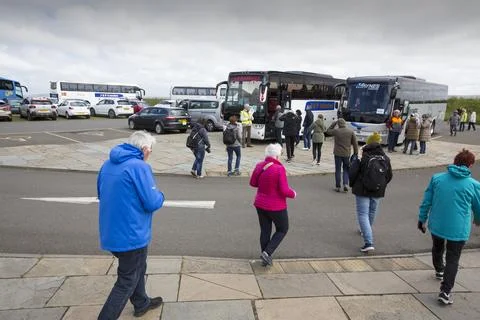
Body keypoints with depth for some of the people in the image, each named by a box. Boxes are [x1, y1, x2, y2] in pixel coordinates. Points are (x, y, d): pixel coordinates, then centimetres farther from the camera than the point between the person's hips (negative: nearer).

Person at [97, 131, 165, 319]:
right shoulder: (139, 167, -20)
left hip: (111, 233, 9)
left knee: (137, 268, 28)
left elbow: (101, 194, 17)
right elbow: (152, 203, -21)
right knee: (127, 281, 8)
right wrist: (160, 196, 0)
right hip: (131, 235, -9)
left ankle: (141, 303, 46)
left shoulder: (108, 164, 5)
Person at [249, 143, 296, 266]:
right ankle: (267, 252, 5)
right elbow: (284, 190, -22)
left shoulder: (259, 166, -4)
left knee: (265, 231, 17)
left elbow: (253, 183, 8)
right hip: (276, 207, -5)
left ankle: (265, 259, 27)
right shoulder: (279, 169, -22)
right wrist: (293, 193, -3)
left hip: (260, 204, 6)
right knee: (282, 229, 17)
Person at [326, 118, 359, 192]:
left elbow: (328, 131, 13)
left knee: (338, 170, 8)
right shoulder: (351, 131, -1)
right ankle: (345, 184, 1)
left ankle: (337, 186, 12)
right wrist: (356, 153, 9)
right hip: (347, 154, 1)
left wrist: (334, 123, 13)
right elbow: (355, 143, 1)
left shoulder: (336, 131, -8)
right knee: (346, 169, 15)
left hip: (337, 153, -1)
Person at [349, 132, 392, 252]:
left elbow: (352, 174, -13)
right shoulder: (385, 158, -1)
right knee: (372, 212, 24)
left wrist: (352, 185, 6)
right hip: (378, 192, 5)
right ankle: (365, 231, 48)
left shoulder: (363, 157, -16)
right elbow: (389, 176, 8)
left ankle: (368, 243, -11)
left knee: (363, 214, -2)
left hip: (363, 191, -5)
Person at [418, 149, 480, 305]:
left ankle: (439, 270, 53)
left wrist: (422, 219, 10)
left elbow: (426, 201, -1)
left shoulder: (437, 178, -5)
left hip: (436, 225, 3)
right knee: (453, 259, 8)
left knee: (437, 248, 27)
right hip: (458, 229, -3)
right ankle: (445, 292, 2)